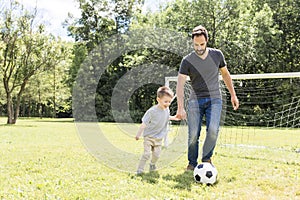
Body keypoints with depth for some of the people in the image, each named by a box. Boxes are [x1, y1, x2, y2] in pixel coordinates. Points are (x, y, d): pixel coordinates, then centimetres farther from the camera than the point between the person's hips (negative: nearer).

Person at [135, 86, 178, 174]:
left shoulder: (167, 110, -1)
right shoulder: (152, 111, -21)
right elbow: (144, 124, -16)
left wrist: (173, 118, 17)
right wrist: (138, 134, -14)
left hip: (159, 138, 5)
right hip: (149, 137, -5)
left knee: (156, 154, 5)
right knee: (147, 154, -14)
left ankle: (152, 164, 36)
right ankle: (140, 169, 0)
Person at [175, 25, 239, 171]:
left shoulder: (217, 55, 2)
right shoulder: (187, 61, -6)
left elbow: (225, 74, 17)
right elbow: (180, 85, -13)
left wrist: (233, 95, 16)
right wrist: (180, 108, -25)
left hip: (214, 99, 1)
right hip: (195, 100, -1)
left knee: (213, 129, -19)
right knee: (193, 134, -5)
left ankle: (206, 158, 3)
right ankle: (192, 163, 15)